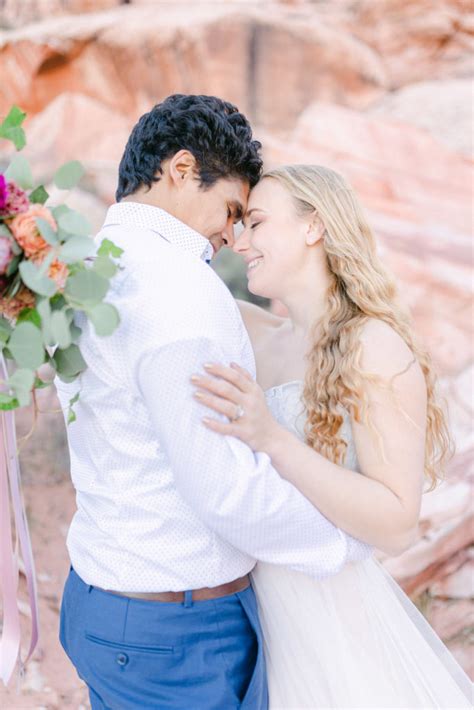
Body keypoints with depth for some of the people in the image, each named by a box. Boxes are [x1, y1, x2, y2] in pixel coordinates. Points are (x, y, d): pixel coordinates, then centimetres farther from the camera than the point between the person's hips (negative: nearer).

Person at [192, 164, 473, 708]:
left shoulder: (376, 346, -16)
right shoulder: (266, 339, 3)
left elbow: (397, 525, -21)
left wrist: (271, 440, -31)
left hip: (331, 617, -6)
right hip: (258, 602, 6)